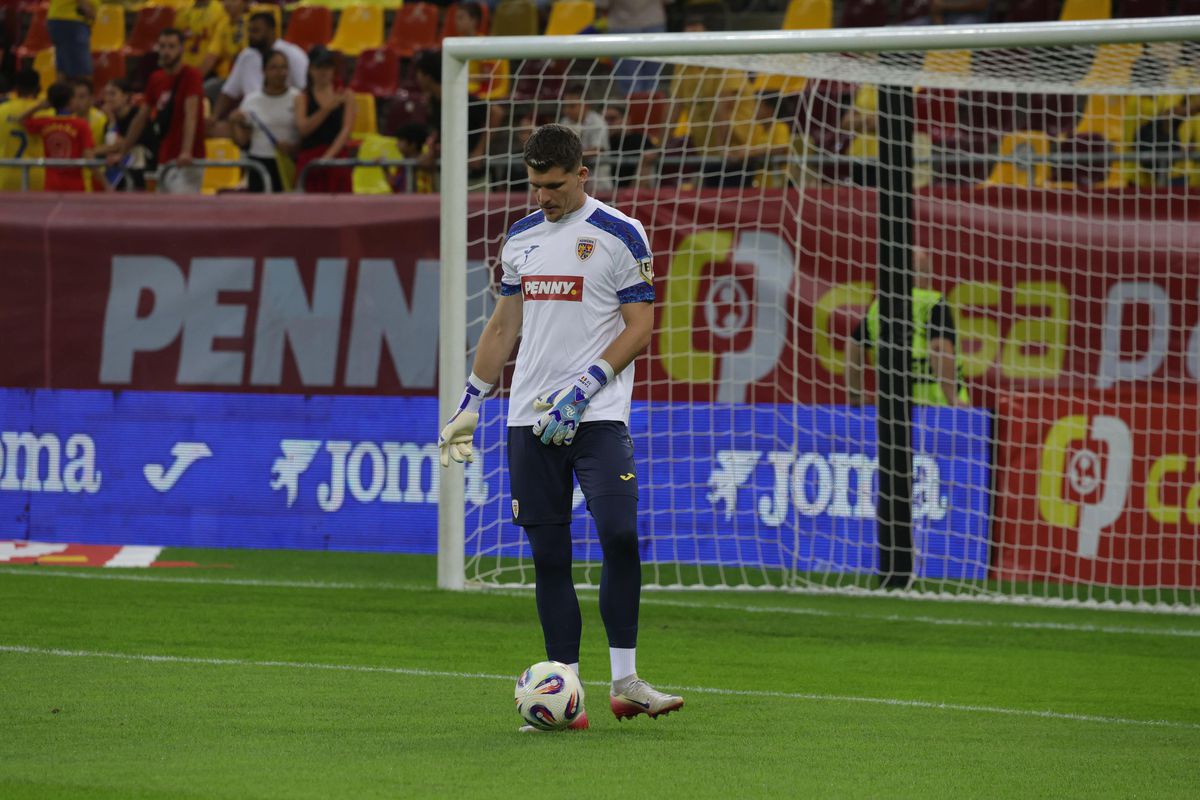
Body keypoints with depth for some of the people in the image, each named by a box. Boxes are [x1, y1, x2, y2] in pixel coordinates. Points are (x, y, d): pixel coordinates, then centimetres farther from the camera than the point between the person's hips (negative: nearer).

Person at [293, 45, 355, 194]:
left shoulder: (345, 95, 9)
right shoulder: (302, 98, 10)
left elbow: (346, 130, -1)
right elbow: (303, 128, -5)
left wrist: (328, 156, -14)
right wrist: (327, 109, -15)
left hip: (336, 158, 0)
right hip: (309, 158, 0)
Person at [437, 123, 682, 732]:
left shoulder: (619, 235, -2)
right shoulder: (521, 238, 14)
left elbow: (639, 327, -6)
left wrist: (583, 387, -15)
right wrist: (469, 405, 18)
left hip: (598, 415, -5)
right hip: (530, 419, 5)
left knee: (619, 535, -18)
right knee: (548, 556, 2)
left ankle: (625, 681, -9)